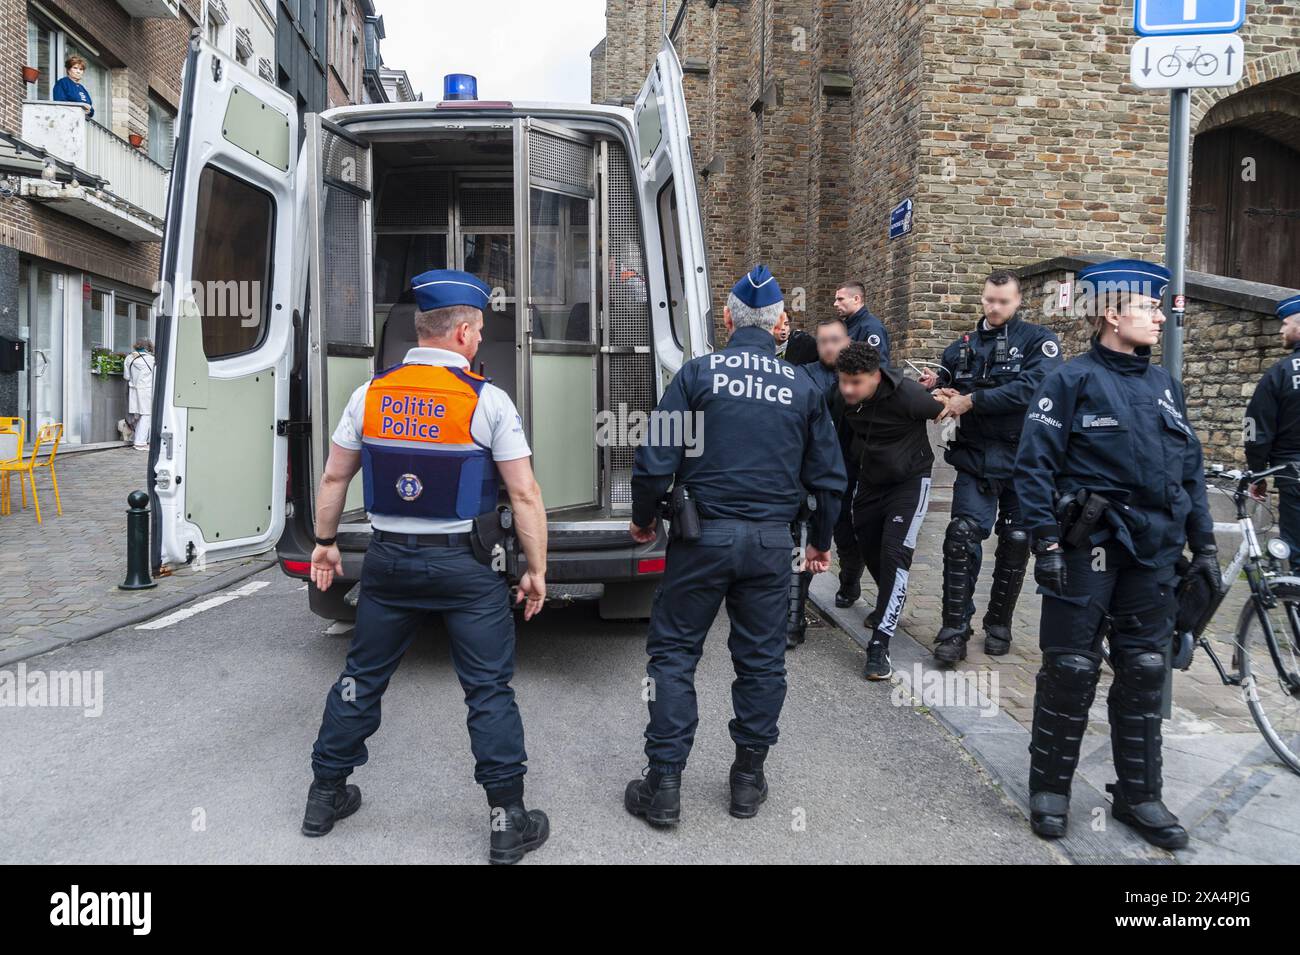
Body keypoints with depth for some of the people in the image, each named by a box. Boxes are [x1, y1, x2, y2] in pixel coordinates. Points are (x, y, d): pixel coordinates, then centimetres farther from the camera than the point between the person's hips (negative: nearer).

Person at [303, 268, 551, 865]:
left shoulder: (371, 394, 1)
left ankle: (325, 796, 33)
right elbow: (525, 494, -11)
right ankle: (508, 821, 12)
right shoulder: (487, 400, -10)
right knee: (489, 690, 5)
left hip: (389, 561, 4)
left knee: (362, 679, 18)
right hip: (465, 568, -4)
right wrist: (536, 570, -3)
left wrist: (324, 542, 21)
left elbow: (333, 478, 8)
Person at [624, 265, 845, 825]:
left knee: (673, 654, 8)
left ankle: (664, 785, 12)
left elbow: (655, 459, -9)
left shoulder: (699, 373, -5)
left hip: (703, 536, -2)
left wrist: (642, 519, 8)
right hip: (771, 541, 3)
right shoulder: (803, 386, 5)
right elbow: (828, 476, 9)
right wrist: (820, 541, 23)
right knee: (761, 660, 14)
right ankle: (749, 779, 26)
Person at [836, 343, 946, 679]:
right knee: (868, 548, 17)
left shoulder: (906, 395, -29)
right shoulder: (842, 397, -14)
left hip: (909, 481, -6)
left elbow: (942, 409, -9)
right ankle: (890, 604, 46)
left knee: (895, 553, -16)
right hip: (870, 480, 6)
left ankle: (879, 645, -15)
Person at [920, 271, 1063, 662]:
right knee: (961, 537, -11)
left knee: (1015, 542, 9)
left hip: (1024, 460, -1)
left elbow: (1032, 388, -20)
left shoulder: (1038, 340, -3)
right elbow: (945, 386, 20)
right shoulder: (963, 346, 10)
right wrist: (936, 387, -4)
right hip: (975, 458, 2)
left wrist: (971, 400, -21)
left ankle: (999, 625, 25)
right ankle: (955, 629, -4)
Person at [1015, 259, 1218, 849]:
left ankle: (1138, 795, 24)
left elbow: (1190, 468, 18)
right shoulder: (1071, 380, -5)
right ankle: (1049, 789, 16)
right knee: (1071, 668, 0)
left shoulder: (1163, 385, 14)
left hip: (1153, 551, 6)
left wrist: (1203, 545, 14)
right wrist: (1046, 543, -17)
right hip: (1089, 545, -6)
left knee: (1144, 671, 11)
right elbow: (1035, 464, -11)